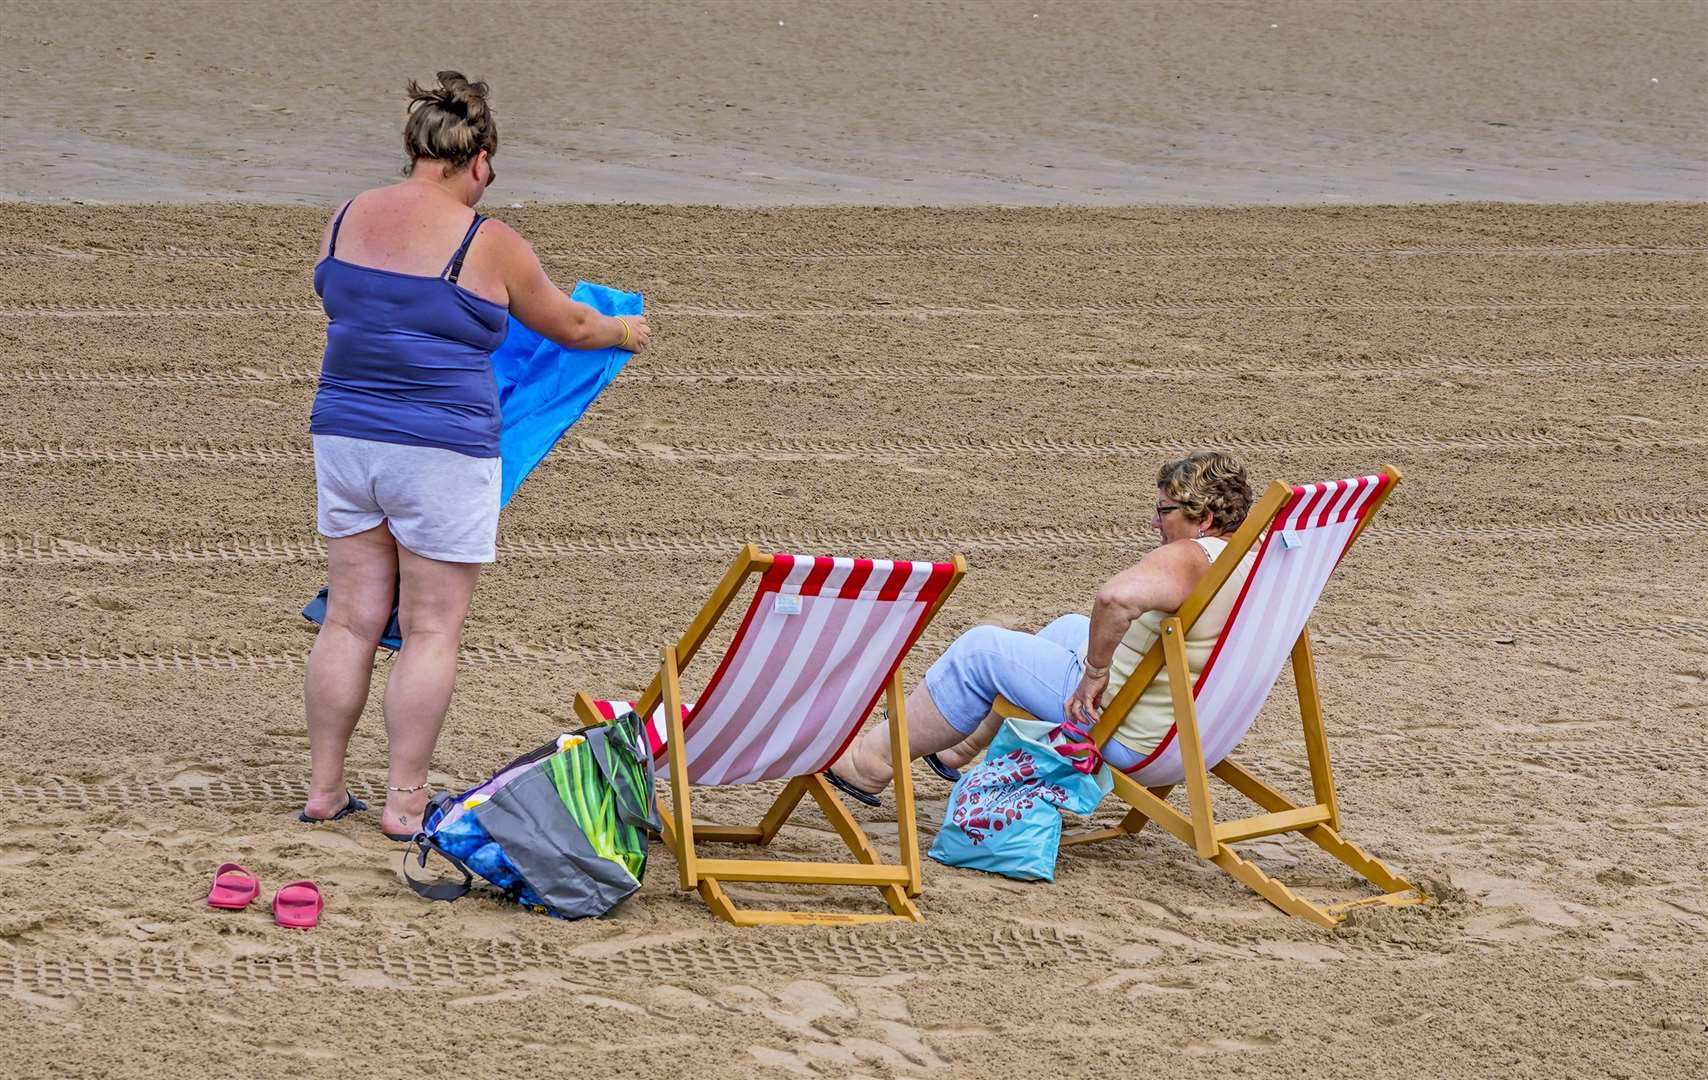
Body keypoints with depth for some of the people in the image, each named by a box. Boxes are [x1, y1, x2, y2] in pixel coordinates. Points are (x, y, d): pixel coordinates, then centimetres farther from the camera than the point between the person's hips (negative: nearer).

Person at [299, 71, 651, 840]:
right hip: (441, 453, -5)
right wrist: (623, 332, 27)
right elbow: (567, 326, 6)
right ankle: (404, 800, 5)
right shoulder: (486, 246, -9)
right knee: (431, 632, 3)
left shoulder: (346, 220, 4)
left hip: (344, 437, 5)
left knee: (351, 620, 12)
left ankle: (324, 788, 16)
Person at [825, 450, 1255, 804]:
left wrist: (1095, 671, -31)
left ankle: (870, 761, 18)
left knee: (980, 650, 4)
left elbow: (1116, 597, -45)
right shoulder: (1254, 561, 2)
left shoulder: (1187, 561, -26)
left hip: (1128, 738, -9)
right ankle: (961, 748, 44)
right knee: (1069, 629, 31)